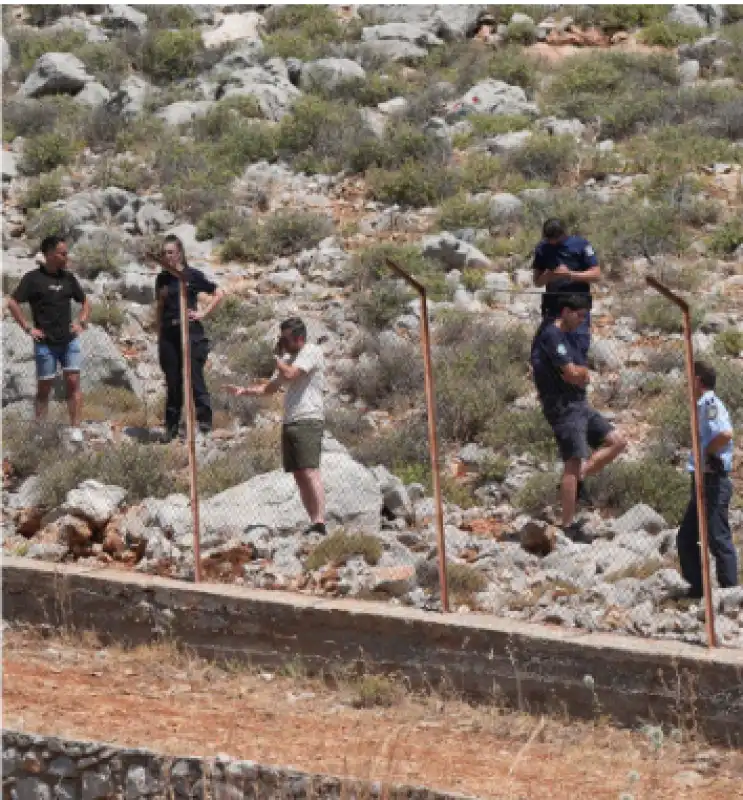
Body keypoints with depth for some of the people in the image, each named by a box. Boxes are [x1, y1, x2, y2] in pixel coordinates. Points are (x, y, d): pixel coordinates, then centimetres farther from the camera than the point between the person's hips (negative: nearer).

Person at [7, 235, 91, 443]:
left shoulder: (68, 278, 8)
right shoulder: (34, 278, -7)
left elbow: (85, 302, 22)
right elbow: (13, 303, -11)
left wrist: (81, 323, 8)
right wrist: (28, 328, -13)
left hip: (69, 340, 4)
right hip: (45, 343, -4)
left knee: (73, 383, -4)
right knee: (44, 387, 3)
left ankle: (75, 428, -3)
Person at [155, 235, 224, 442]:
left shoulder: (193, 276, -1)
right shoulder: (162, 279, 11)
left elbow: (219, 293, 4)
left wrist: (203, 313, -3)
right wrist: (159, 337, 15)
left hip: (191, 333, -4)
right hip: (168, 335, 4)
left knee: (194, 377, -11)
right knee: (172, 382, 7)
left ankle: (204, 418, -5)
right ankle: (171, 426, 13)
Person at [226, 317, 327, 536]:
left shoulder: (312, 352, -4)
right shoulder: (289, 358, 24)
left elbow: (289, 375, -17)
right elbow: (269, 388, 28)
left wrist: (277, 357, 1)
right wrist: (243, 391, 14)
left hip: (308, 421, -9)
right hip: (290, 422, 9)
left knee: (310, 472, -18)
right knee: (299, 476, 3)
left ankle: (319, 522, -26)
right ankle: (314, 522, 2)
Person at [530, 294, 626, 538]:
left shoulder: (567, 339, 19)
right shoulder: (551, 335, -13)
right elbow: (572, 373, -18)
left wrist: (578, 373, -4)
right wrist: (581, 372, 3)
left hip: (579, 405, 10)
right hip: (563, 406, -10)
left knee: (616, 442, 7)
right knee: (574, 462, -14)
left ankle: (576, 481, 8)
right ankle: (568, 525, -12)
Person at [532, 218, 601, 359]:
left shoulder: (580, 245, -6)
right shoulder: (542, 249, 4)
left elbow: (596, 275, -7)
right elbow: (537, 281, 11)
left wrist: (570, 274, -18)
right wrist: (548, 276, -12)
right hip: (553, 308, 3)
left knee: (579, 350, -4)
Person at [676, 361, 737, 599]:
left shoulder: (710, 404, -14)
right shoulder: (703, 406, 16)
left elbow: (725, 434, -30)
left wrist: (706, 453, -16)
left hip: (713, 481, -10)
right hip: (703, 481, 10)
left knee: (719, 539, -6)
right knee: (686, 537, 13)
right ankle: (697, 587, 19)